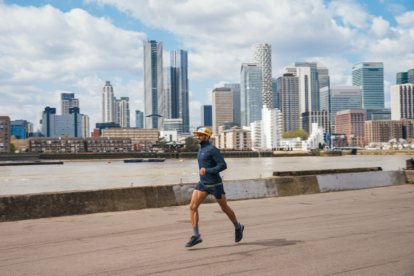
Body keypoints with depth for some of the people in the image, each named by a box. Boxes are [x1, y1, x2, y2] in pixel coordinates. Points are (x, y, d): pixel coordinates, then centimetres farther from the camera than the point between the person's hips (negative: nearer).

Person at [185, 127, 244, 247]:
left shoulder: (212, 149, -17)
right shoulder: (201, 149, 10)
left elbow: (223, 165, -21)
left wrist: (207, 171, -28)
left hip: (215, 184, -7)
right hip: (202, 184, 7)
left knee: (224, 208, 10)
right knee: (193, 206, -8)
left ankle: (238, 227, 35)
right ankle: (196, 236, -5)